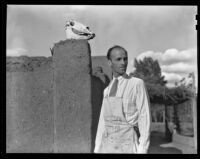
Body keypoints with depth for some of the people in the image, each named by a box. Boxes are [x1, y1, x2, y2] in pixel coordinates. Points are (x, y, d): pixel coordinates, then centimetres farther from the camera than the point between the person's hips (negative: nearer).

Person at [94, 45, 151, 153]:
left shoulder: (137, 84, -5)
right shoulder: (107, 90, 14)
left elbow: (144, 117, -9)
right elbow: (103, 120, 14)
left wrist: (142, 151, -15)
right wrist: (97, 148, 10)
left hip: (127, 145, -5)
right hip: (108, 145, 5)